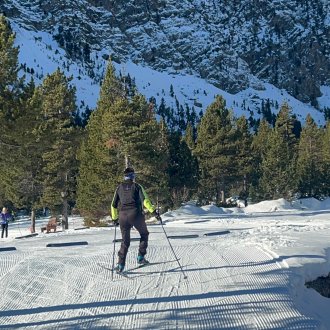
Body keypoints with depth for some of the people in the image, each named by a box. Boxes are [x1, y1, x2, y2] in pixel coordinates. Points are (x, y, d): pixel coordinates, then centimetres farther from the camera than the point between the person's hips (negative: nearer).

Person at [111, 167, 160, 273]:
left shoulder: (119, 188, 14)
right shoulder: (137, 186, 4)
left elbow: (114, 205, 17)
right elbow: (145, 200, -10)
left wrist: (114, 218, 27)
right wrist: (153, 211, -13)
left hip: (123, 215, 3)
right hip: (136, 214, -3)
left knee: (125, 241, 12)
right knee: (144, 234, 20)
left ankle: (121, 265, 4)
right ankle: (141, 257, 10)